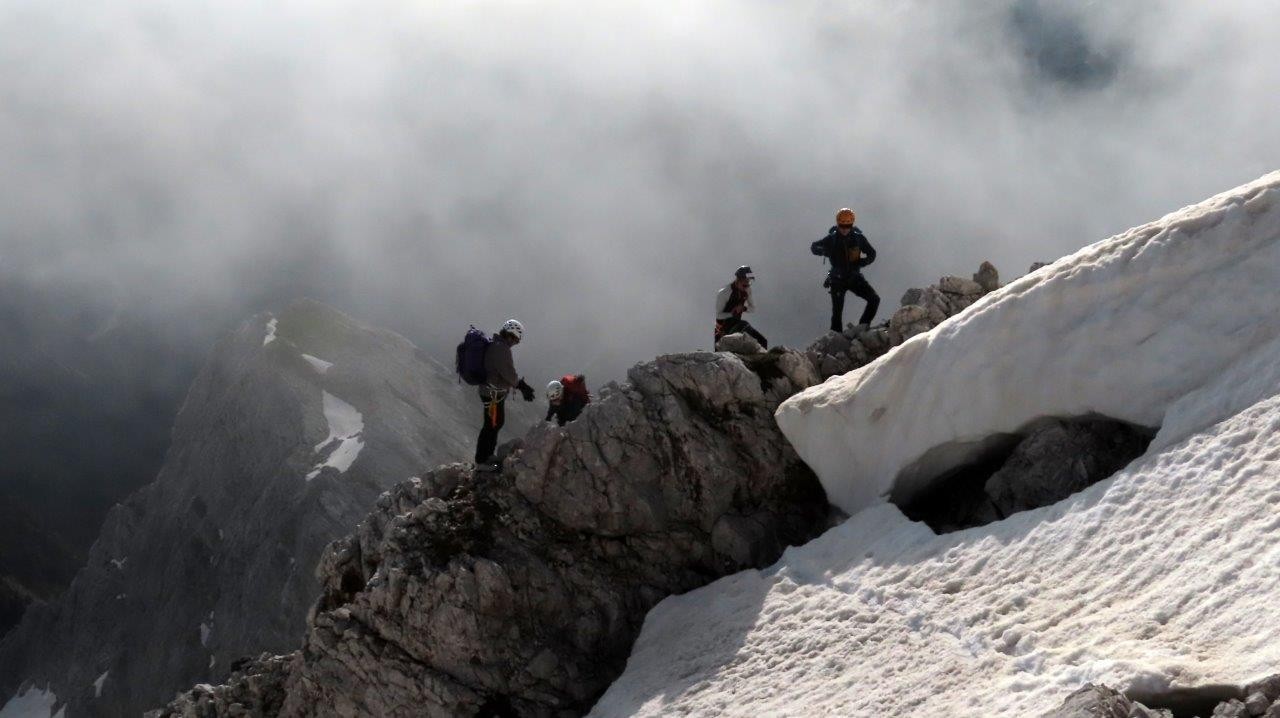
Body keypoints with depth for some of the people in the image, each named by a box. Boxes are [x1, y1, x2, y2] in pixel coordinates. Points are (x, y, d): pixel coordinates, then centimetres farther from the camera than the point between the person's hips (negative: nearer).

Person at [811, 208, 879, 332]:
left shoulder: (858, 238, -5)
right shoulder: (832, 239, -8)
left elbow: (871, 254, 4)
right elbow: (814, 247, 2)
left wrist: (859, 263, -17)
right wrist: (824, 251, -22)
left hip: (855, 278, 2)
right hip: (837, 279, -2)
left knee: (874, 299, -11)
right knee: (837, 312, -4)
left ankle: (863, 326, 2)